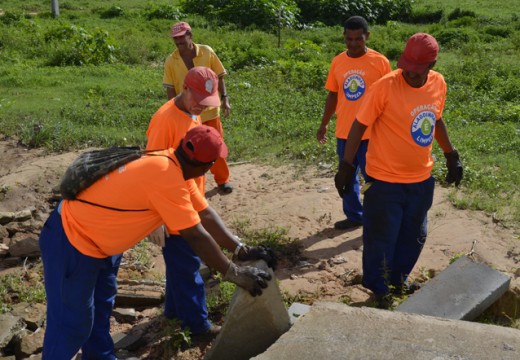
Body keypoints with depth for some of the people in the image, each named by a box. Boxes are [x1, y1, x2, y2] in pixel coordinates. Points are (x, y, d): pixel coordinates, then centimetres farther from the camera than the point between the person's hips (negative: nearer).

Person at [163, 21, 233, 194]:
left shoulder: (207, 52, -7)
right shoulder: (171, 61, -6)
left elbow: (219, 77, 0)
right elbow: (170, 88, -2)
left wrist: (225, 98, -7)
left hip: (209, 110, 0)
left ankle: (222, 179, 25)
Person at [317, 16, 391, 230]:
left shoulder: (380, 62, -7)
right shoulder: (337, 62, 4)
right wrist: (324, 124, 11)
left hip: (371, 132, -4)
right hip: (344, 131, 4)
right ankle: (354, 216, 29)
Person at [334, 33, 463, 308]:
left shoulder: (438, 83, -2)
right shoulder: (385, 86, -20)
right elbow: (359, 125, -14)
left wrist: (451, 155, 17)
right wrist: (346, 166, -15)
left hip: (421, 179, 6)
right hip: (385, 181, -5)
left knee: (413, 237, 19)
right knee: (381, 239, 7)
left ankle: (399, 280, 41)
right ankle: (379, 290, 28)